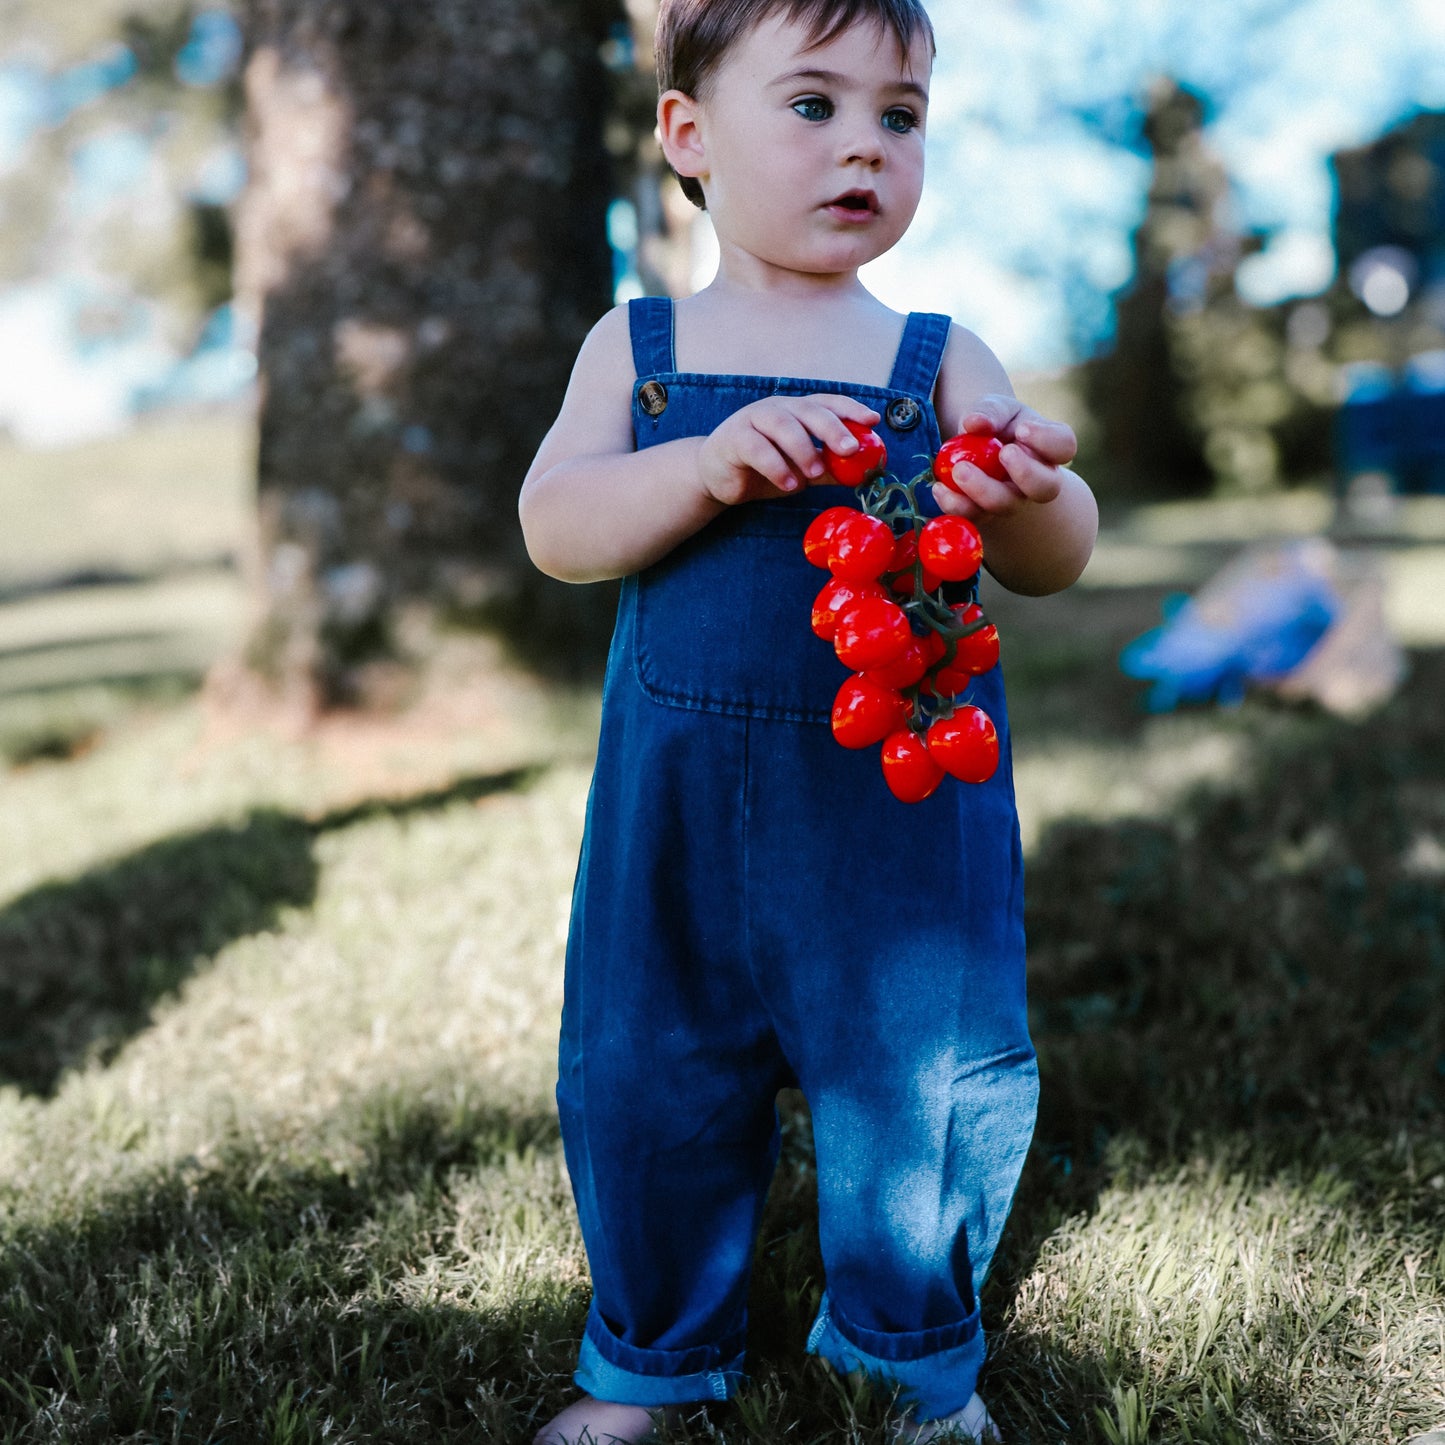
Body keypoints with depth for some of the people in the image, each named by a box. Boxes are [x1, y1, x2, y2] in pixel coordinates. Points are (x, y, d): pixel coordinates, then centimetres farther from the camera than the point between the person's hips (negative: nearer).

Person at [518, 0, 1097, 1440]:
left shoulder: (939, 357, 3)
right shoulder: (638, 345, 4)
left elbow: (1055, 563, -3)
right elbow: (556, 528, -8)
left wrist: (1025, 495, -27)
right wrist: (710, 463, -25)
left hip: (905, 796, 0)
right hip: (682, 797, 1)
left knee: (924, 1080, 5)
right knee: (646, 1084, 10)